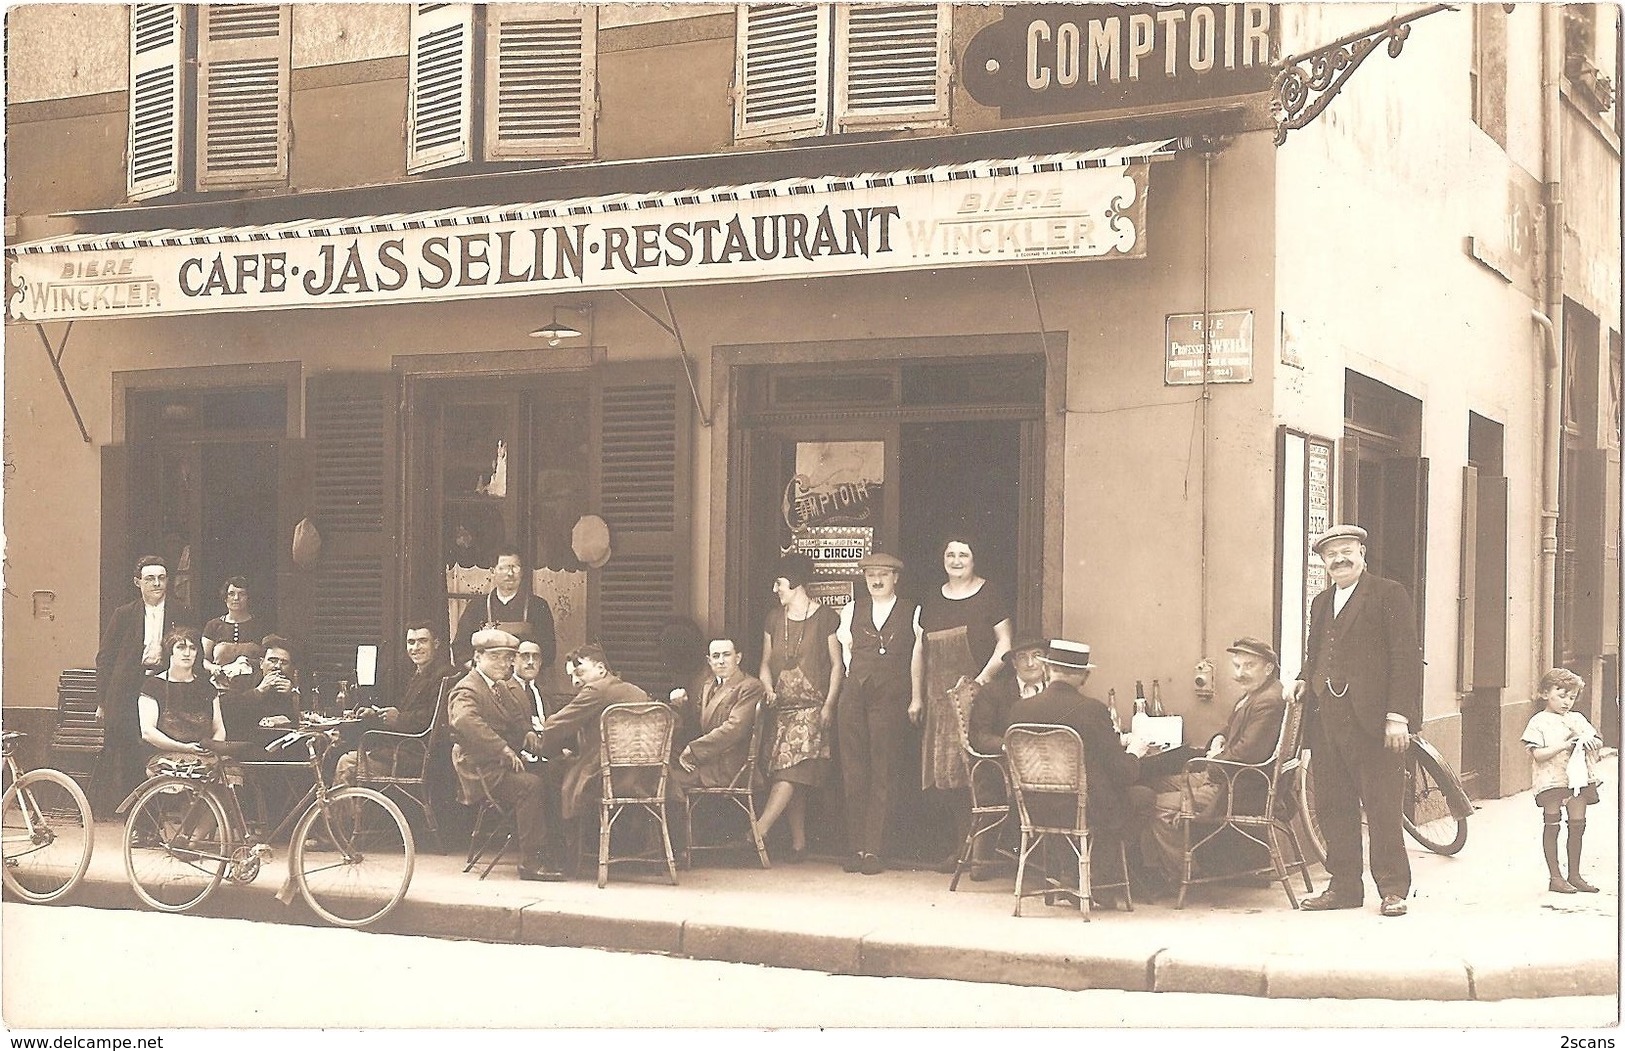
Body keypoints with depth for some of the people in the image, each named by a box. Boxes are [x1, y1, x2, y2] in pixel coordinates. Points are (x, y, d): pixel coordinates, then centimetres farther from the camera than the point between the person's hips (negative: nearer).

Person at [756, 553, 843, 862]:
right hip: (781, 708, 5)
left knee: (790, 773, -16)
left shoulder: (825, 618, 0)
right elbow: (766, 663, 19)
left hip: (813, 707, -5)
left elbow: (837, 665, 0)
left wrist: (829, 704, -8)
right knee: (792, 781, 2)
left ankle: (757, 834, -22)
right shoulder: (774, 619, 15)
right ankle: (798, 843, 5)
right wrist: (768, 689, 0)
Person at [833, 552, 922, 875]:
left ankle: (872, 850, -3)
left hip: (890, 700, -3)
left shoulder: (911, 614, 7)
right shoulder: (851, 610, 15)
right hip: (854, 697, 3)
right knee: (853, 774, 1)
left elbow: (916, 660, 6)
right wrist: (857, 681, 9)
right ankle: (855, 848, 5)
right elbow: (845, 650, 17)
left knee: (882, 776, -4)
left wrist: (915, 701, 1)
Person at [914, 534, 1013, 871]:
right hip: (941, 699, 4)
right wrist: (917, 698, 13)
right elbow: (920, 651, 17)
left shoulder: (988, 595, 2)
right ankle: (958, 849, 6)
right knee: (944, 773, -1)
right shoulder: (932, 602, 15)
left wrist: (984, 677, -14)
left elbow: (1004, 643, -1)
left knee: (976, 774, -10)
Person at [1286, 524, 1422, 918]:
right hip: (1327, 720, 7)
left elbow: (1406, 658, -8)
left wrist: (1397, 715, -15)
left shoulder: (1389, 595, -2)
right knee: (1333, 807, 8)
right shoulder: (1320, 603, 20)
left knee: (1382, 808, -2)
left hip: (1372, 719, -7)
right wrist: (1304, 680, 5)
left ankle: (1393, 889, 7)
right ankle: (1344, 885, 17)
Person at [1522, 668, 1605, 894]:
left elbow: (1598, 744, 15)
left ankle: (1574, 875, 18)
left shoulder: (1577, 719, 13)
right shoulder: (1539, 722, -3)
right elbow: (1538, 755, -12)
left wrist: (1589, 741, -8)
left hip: (1577, 779, 5)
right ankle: (1555, 877, 6)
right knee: (1552, 826, 0)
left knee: (1577, 824, 7)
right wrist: (1564, 746, -18)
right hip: (1551, 780, -5)